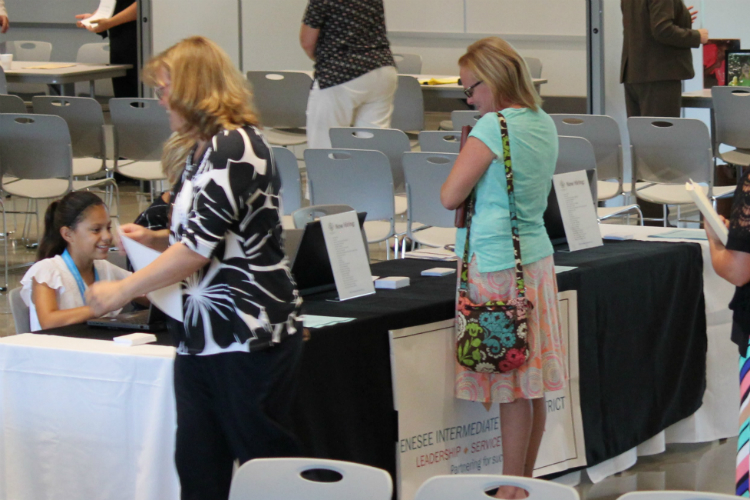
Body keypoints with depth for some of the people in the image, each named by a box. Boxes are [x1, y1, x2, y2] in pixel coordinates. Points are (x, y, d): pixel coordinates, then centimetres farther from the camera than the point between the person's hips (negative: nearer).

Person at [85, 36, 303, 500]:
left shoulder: (236, 146, -15)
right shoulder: (201, 149, 15)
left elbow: (200, 247, -20)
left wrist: (121, 291, -12)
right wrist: (156, 238, 10)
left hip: (249, 337, -9)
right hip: (201, 336, 9)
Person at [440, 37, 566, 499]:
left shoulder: (493, 127, -16)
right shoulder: (545, 124, 9)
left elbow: (450, 197, -17)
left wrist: (464, 156, 3)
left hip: (496, 263, -8)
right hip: (536, 257, 8)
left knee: (511, 387, -2)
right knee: (532, 383, 12)